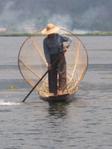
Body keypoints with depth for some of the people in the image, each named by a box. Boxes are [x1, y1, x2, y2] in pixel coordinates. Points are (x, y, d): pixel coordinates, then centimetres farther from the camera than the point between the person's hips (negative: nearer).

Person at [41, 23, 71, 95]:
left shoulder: (59, 37, -1)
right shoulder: (45, 40, -3)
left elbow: (69, 40, 6)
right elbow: (46, 52, -7)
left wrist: (66, 46, -15)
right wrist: (49, 62, -14)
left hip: (60, 56, 0)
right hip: (52, 58, 1)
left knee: (61, 73, -11)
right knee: (52, 75, 1)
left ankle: (60, 90, -13)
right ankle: (54, 92, 8)